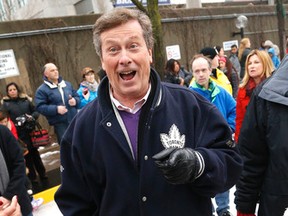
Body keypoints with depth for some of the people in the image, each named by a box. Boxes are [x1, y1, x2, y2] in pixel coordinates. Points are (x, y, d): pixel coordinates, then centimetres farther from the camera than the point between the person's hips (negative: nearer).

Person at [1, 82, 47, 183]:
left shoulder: (25, 99, 6)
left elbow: (36, 111, 7)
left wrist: (32, 116, -13)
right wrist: (14, 124, -21)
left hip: (31, 131, 2)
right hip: (19, 134, -2)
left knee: (35, 152, 13)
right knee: (27, 155, 5)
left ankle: (42, 173, 27)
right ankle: (32, 176, 20)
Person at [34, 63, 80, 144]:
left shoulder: (67, 84, 11)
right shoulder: (42, 90, -4)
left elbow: (77, 97, 17)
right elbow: (40, 107, -12)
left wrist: (75, 101, -8)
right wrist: (56, 109, -23)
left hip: (74, 120, 5)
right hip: (60, 124, -5)